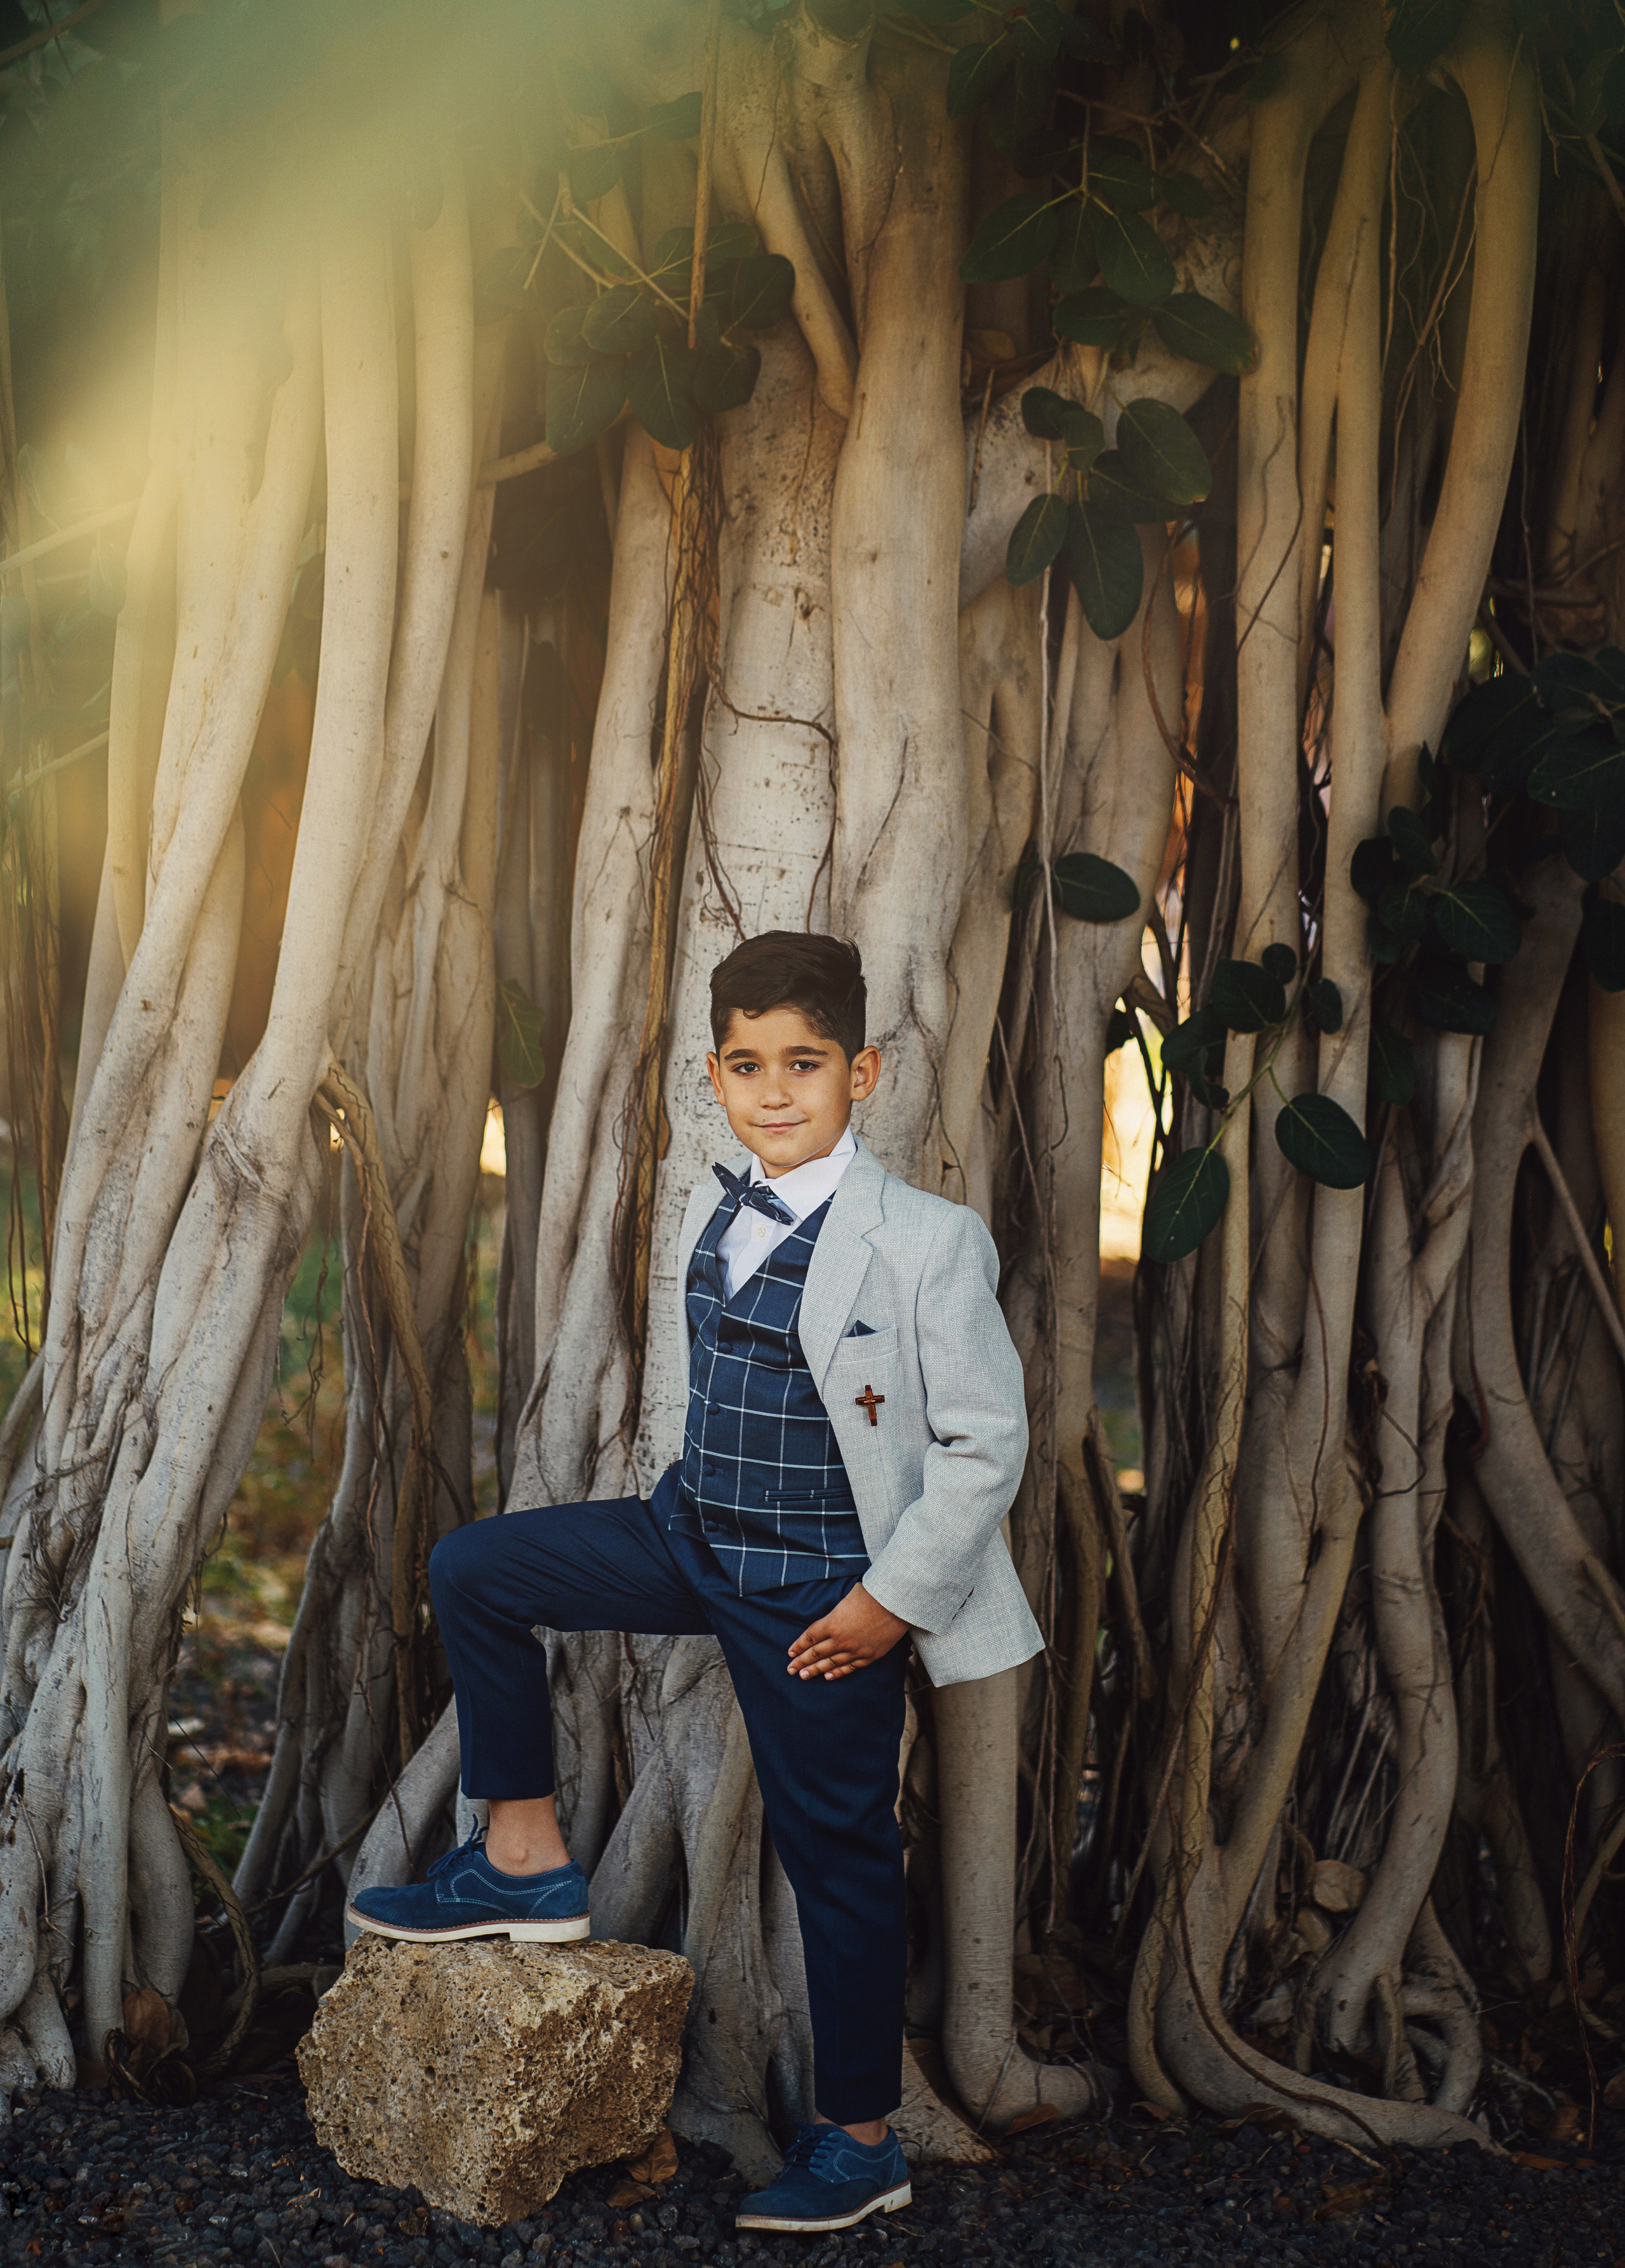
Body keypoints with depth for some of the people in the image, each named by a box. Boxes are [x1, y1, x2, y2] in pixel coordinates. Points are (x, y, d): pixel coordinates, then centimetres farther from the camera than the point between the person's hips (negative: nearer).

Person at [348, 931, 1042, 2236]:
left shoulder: (926, 1242, -20)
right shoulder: (715, 1211, 2)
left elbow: (987, 1441, -16)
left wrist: (896, 1596, -15)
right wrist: (695, 1508, 14)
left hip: (825, 1597, -7)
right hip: (694, 1539, 7)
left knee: (837, 1850, 5)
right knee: (474, 1572, 2)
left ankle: (861, 2141, 23)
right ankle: (527, 1866, 14)